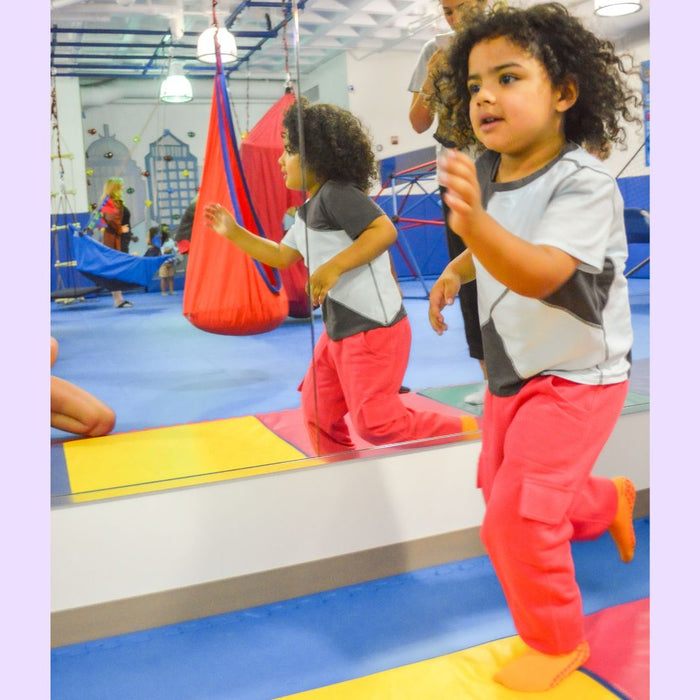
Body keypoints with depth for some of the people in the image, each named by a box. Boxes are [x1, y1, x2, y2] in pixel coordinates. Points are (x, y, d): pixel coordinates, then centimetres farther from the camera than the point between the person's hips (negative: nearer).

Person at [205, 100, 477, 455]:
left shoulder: (337, 194, -14)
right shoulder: (306, 213, 15)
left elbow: (385, 230, -25)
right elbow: (282, 256, 25)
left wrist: (333, 267, -28)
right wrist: (233, 232, 20)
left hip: (374, 329, -10)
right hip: (338, 331, 10)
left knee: (376, 421, -8)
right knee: (318, 414, 13)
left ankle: (461, 431, 9)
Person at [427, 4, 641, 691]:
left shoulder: (584, 183, -26)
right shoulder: (484, 172, -5)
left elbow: (539, 274, -42)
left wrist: (474, 220, -57)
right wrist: (455, 271, 3)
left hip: (575, 380, -8)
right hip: (510, 373, 8)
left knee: (516, 520, -9)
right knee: (502, 493, 22)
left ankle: (557, 642, 20)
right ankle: (609, 502, 52)